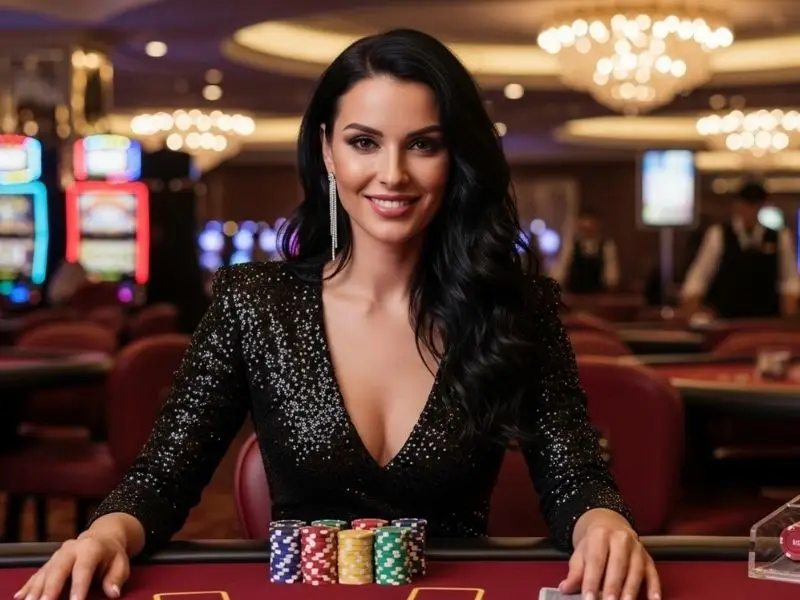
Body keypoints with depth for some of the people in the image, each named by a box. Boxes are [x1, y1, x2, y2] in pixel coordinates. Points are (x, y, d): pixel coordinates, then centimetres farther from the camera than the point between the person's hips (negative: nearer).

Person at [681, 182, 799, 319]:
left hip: (767, 322, 2)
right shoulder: (718, 235, 1)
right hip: (725, 320, -2)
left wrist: (788, 320, -7)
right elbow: (697, 278, 0)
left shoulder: (780, 238, 6)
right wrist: (692, 318, -12)